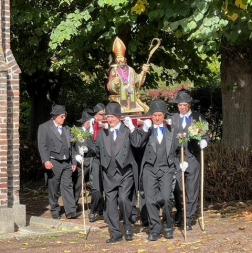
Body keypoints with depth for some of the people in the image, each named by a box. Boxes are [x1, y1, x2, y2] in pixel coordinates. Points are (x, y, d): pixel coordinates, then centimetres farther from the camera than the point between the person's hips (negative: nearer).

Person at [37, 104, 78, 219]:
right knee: (54, 188, 2)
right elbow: (42, 146, -8)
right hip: (53, 162, -4)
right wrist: (46, 161, -19)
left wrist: (73, 162, 16)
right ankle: (55, 211, 14)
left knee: (67, 186, -4)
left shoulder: (66, 128, 18)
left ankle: (70, 211, -8)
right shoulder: (44, 128, 0)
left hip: (66, 162, 4)